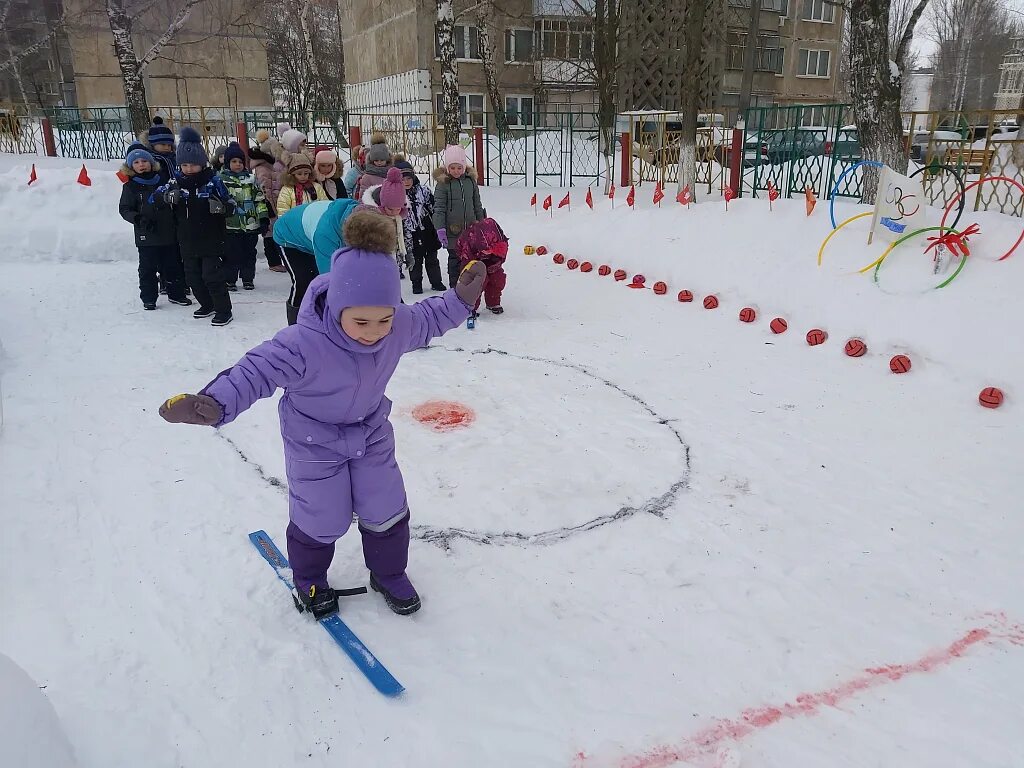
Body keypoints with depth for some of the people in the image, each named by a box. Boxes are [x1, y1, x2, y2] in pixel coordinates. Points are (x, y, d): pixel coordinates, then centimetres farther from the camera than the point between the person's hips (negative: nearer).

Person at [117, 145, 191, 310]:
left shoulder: (163, 179, 5)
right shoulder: (131, 186, -2)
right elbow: (124, 209, -2)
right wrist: (139, 219, -18)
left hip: (169, 233, 3)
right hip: (146, 236, -2)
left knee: (173, 265, 12)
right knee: (148, 268, 3)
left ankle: (176, 293, 26)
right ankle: (148, 298, 13)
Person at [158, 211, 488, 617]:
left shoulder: (399, 325, -21)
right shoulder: (305, 343, -39)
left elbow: (428, 318, 1)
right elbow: (256, 370, -38)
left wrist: (461, 298, -4)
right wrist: (215, 404, -53)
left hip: (371, 434, 4)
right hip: (314, 443, -4)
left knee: (387, 510, 13)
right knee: (320, 519, 12)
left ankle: (389, 573, 41)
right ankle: (309, 579, 43)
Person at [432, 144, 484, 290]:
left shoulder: (470, 180, 4)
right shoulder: (443, 183, -8)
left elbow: (477, 205, 14)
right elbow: (439, 208, -9)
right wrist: (440, 228, -19)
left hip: (471, 229, 4)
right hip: (453, 231, -4)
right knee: (455, 259, 4)